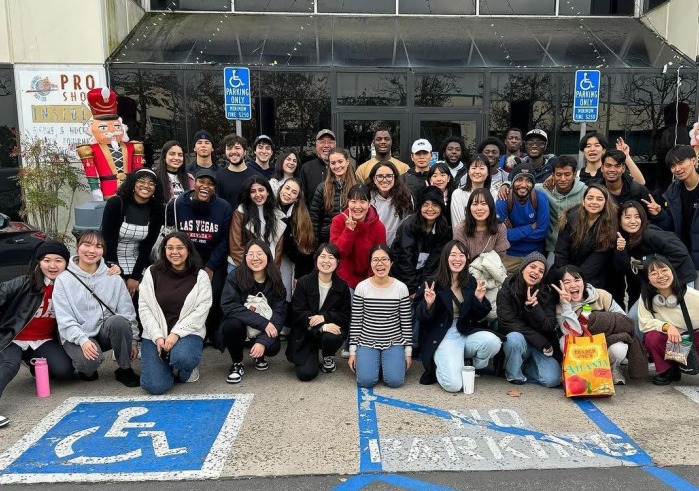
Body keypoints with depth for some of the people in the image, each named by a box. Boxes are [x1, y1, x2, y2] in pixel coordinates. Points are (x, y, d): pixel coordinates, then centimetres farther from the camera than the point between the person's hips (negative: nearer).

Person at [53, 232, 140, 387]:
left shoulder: (113, 277, 2)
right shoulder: (63, 279, -4)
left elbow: (127, 311, 4)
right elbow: (64, 319, -10)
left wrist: (132, 340, 0)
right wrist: (83, 340, -24)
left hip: (106, 332, 2)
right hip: (77, 335, -2)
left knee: (119, 321, -32)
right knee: (90, 361, -34)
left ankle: (125, 370, -12)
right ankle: (86, 369, 6)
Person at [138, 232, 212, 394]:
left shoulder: (200, 276, 0)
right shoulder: (152, 273, 3)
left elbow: (201, 310, -8)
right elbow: (144, 307, -1)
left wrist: (176, 333, -19)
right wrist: (157, 336, -12)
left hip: (187, 332, -1)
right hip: (155, 333, 2)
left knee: (182, 358, -36)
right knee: (156, 386, -14)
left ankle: (186, 370, 3)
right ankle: (167, 364, 22)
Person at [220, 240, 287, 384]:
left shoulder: (275, 282, -10)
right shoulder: (235, 276, -16)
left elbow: (279, 313, -16)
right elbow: (229, 306, -26)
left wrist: (263, 341, -31)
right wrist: (263, 322, -32)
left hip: (264, 331, 2)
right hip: (240, 326, -1)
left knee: (273, 347, -28)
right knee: (232, 324, -34)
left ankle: (259, 355, 12)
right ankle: (237, 363, -5)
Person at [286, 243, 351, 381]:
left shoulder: (342, 286, -2)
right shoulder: (304, 283, -8)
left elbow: (345, 315, -3)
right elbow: (298, 314, -14)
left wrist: (324, 317, -22)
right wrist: (321, 327, -28)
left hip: (331, 327, 1)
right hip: (305, 334, -1)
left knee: (332, 338, -35)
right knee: (306, 373, -18)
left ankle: (328, 357, 3)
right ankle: (312, 355, 20)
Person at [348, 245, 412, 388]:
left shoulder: (401, 288, -6)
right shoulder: (362, 287, -7)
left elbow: (406, 322, 0)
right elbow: (355, 321, -2)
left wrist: (408, 351, 1)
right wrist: (352, 351, -3)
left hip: (394, 343, 0)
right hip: (367, 343, 0)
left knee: (395, 381, -17)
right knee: (366, 381, -17)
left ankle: (386, 362, 17)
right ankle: (375, 362, 16)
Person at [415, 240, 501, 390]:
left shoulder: (472, 282, 5)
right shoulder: (433, 283, -6)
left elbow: (479, 318, 7)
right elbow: (421, 318, -4)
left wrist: (479, 299, -11)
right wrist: (428, 304, -24)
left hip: (467, 334, 4)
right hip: (443, 338, -4)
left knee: (493, 342, -28)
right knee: (453, 385, -23)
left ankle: (472, 368, 4)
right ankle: (440, 365, 12)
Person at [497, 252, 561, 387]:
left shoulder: (547, 295, -5)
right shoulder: (506, 292, -12)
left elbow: (549, 327, -14)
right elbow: (508, 323, -17)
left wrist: (534, 306, -31)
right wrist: (542, 343, -19)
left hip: (542, 344, 2)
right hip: (516, 341, -2)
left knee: (552, 380, -20)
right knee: (515, 338, -36)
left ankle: (525, 365, 11)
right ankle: (513, 374, -9)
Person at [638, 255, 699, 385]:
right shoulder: (646, 298, -10)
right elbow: (644, 323, -15)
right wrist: (666, 326, -31)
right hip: (669, 343, 2)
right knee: (652, 337, -28)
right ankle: (668, 370, -2)